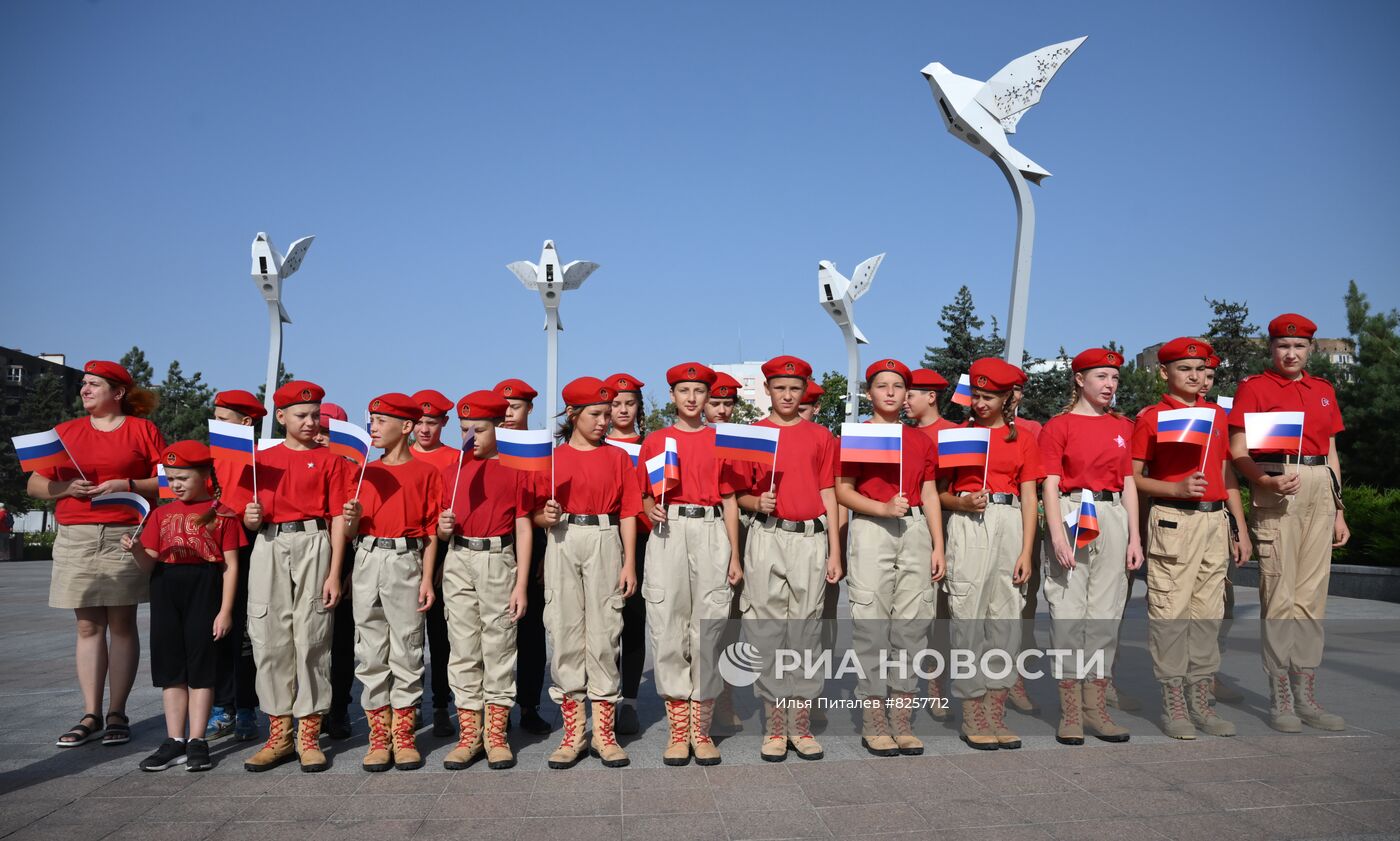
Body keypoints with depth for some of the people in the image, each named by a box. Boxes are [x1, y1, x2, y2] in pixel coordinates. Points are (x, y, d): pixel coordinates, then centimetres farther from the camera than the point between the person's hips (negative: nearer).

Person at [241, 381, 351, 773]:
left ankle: (308, 734, 7)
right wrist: (251, 517, -9)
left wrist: (334, 573, -7)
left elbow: (338, 518, 1)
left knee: (311, 639, -2)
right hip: (269, 547, 3)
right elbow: (252, 518, 16)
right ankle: (279, 733, 14)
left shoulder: (330, 460, 7)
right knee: (269, 640, 3)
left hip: (313, 545, -3)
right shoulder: (262, 459, 14)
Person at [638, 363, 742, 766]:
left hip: (711, 532, 0)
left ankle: (701, 730, 8)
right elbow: (644, 495, 16)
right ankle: (677, 730, 8)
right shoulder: (655, 440, 12)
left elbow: (729, 500, 10)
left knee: (708, 630, -2)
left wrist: (735, 555, 5)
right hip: (668, 533, 0)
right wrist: (651, 510, -7)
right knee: (668, 629, -2)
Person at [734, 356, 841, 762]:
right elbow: (740, 494, 9)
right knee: (767, 630, 1)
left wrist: (834, 552, 4)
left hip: (811, 538, 1)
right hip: (767, 538, -1)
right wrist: (757, 503, -14)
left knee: (806, 631, 4)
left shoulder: (820, 436, 10)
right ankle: (775, 724, 11)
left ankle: (801, 724, 13)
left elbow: (828, 495, 8)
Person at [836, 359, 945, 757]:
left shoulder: (922, 440, 15)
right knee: (871, 624, -4)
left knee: (912, 625, 3)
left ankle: (902, 719, 11)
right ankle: (873, 721, 3)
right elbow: (843, 490, -1)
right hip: (871, 530, -4)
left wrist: (938, 546, 8)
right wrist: (883, 508, -15)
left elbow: (930, 495, 14)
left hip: (916, 530, 4)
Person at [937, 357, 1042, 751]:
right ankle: (972, 716, 3)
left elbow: (1028, 498, 7)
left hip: (1010, 523, 2)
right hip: (968, 525, -2)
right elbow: (941, 492, 8)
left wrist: (1026, 552, -1)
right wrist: (962, 502, -14)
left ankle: (995, 711, 12)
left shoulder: (1022, 440, 10)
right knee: (968, 616, -4)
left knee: (1006, 617, 3)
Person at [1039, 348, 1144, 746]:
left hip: (1113, 519, 5)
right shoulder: (1058, 426, 0)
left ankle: (1096, 708, 14)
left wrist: (1134, 537, 8)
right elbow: (1050, 486, -5)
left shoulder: (1123, 426, 15)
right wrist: (1057, 535, -16)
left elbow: (1128, 484, 14)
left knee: (1106, 613, 6)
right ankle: (1070, 713, 4)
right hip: (1072, 516, -5)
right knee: (1068, 612, -4)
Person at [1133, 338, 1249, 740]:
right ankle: (1173, 706, 5)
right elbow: (1133, 477, -4)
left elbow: (1228, 474, 18)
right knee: (1170, 612, -4)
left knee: (1208, 612, 9)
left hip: (1215, 521, 6)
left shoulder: (1217, 414, 15)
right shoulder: (1151, 417, -1)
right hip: (1172, 522, -5)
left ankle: (1200, 702, 18)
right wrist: (1177, 488, -18)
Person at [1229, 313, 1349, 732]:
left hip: (1320, 492, 6)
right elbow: (1237, 452, -5)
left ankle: (1306, 696, 14)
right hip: (1277, 492, -5)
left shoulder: (1324, 390, 19)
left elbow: (1331, 453, 21)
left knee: (1312, 597, 7)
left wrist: (1338, 510, 16)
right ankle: (1280, 700, 1)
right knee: (1279, 595, -6)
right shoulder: (1253, 387, 2)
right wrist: (1266, 481, -22)